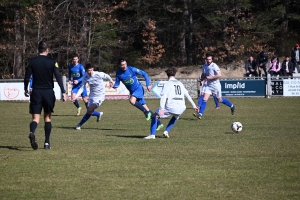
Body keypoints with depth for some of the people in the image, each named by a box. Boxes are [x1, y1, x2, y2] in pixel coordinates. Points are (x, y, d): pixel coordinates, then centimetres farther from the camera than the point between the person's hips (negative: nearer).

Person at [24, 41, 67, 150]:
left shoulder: (32, 61, 0)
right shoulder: (52, 62, -3)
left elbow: (27, 77, 1)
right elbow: (58, 77, -9)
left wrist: (26, 90, 16)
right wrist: (63, 92, -7)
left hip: (36, 92, 0)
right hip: (48, 92, 0)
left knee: (36, 118, -2)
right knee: (47, 117, 14)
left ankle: (32, 133, -35)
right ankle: (47, 143, 12)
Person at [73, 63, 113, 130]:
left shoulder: (99, 74, -22)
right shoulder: (85, 76, -12)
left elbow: (107, 76, 0)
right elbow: (81, 88, -7)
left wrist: (111, 81, 20)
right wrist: (76, 96, -20)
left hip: (100, 96, -5)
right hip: (92, 95, 5)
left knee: (90, 110, -17)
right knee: (89, 111, 11)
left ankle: (79, 125, -5)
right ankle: (99, 114, 44)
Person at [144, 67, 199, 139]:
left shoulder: (167, 83, 3)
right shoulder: (180, 83, 21)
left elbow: (163, 96, -11)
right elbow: (187, 95, 26)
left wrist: (161, 109, -20)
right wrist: (194, 106, 35)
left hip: (171, 107, -5)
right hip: (181, 108, 5)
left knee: (155, 115, 13)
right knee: (176, 117, 39)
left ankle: (152, 134, 0)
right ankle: (166, 131, 25)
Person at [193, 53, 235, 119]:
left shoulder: (214, 66, -15)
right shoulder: (205, 67, 6)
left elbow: (219, 75, -21)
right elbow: (203, 76, 20)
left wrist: (210, 77, -21)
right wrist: (203, 77, -4)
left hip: (215, 85, -5)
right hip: (208, 85, 5)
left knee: (220, 100, 8)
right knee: (204, 99, -9)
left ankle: (232, 106, 32)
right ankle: (200, 114, -14)